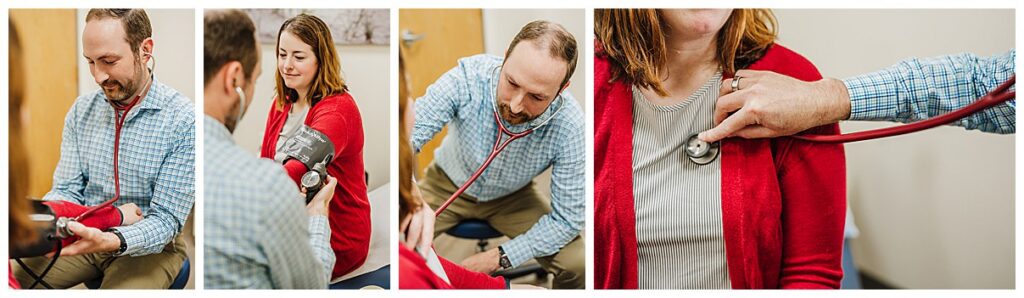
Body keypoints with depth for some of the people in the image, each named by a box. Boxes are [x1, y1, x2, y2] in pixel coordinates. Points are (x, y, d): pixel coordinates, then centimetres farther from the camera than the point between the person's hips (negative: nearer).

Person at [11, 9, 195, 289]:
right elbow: (67, 190, 3)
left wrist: (111, 241, -35)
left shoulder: (183, 120, -17)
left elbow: (165, 219, -17)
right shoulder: (81, 110, 1)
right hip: (85, 235, 5)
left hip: (148, 245, -4)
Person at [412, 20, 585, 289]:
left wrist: (499, 258, -24)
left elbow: (567, 218, -22)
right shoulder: (468, 76, -32)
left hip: (511, 197, 0)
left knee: (579, 264, -19)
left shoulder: (571, 127, -31)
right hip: (446, 185, 1)